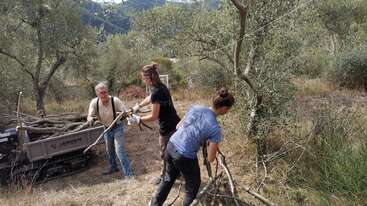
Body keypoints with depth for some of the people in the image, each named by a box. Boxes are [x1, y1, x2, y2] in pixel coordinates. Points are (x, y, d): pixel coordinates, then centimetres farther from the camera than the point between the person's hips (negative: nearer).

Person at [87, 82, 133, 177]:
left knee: (119, 151, -13)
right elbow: (89, 116, -20)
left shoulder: (115, 100, -28)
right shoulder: (94, 102, -19)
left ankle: (128, 174, -6)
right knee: (109, 150, 23)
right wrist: (90, 119, -44)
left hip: (117, 127, -5)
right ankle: (113, 167, 48)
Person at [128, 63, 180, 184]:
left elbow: (153, 117, -20)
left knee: (165, 153, 12)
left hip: (167, 128, -9)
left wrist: (138, 119, -10)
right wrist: (138, 106, 34)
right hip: (175, 124, 9)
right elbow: (149, 98, 26)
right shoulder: (161, 87, 4)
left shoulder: (157, 92, -25)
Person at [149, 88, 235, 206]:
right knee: (193, 185, 24)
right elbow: (210, 159, -11)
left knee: (168, 179, 32)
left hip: (171, 146, 7)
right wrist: (214, 146, 8)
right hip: (184, 157, -7)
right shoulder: (215, 129, -19)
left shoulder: (196, 108, -3)